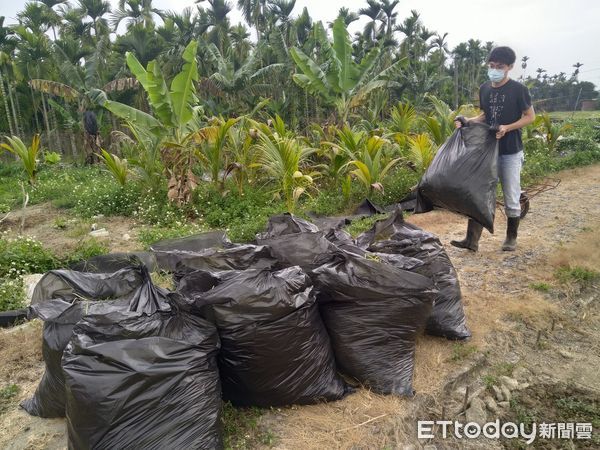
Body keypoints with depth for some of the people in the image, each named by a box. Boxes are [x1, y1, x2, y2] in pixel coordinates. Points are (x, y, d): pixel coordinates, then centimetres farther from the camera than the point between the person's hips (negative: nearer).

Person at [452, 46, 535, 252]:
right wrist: (468, 121, -2)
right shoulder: (484, 89, 7)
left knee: (511, 198, 5)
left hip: (511, 152, -4)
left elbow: (530, 116, -3)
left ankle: (511, 237, 23)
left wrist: (507, 127, -19)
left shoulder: (518, 89, -8)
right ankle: (472, 239, 2)